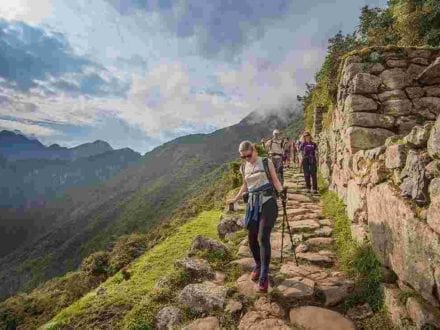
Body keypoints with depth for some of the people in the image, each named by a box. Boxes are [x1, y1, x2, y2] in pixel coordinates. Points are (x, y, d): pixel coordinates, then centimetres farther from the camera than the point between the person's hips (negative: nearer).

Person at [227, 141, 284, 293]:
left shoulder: (266, 162, -1)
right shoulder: (244, 168, 10)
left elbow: (275, 180, 0)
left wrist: (281, 191, -18)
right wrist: (235, 199, 27)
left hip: (267, 202, -4)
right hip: (252, 204, 5)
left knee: (263, 238, -13)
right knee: (252, 239, 7)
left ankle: (264, 277, -3)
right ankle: (258, 266, 33)